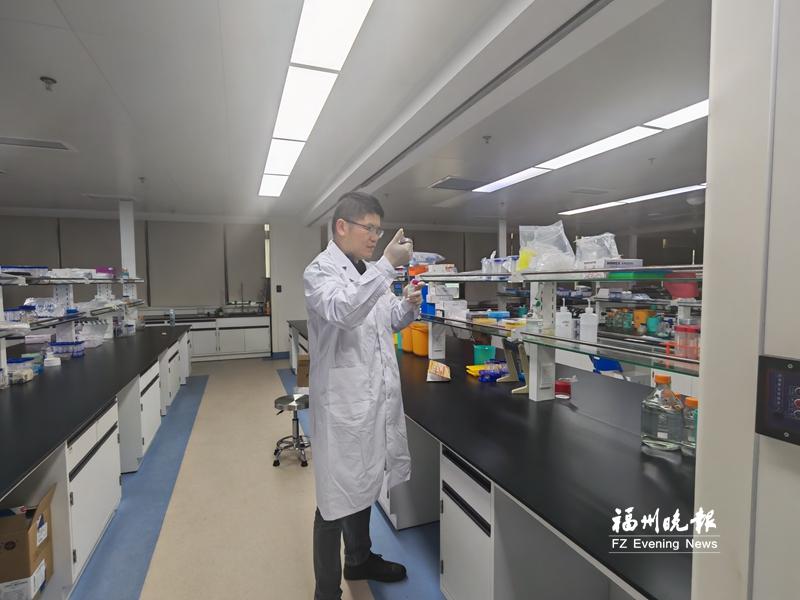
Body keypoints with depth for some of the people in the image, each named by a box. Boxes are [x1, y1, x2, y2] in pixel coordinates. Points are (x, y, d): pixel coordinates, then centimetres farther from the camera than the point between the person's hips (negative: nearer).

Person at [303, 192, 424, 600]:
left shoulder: (370, 272, 11)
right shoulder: (320, 271, -11)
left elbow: (389, 321, 18)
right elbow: (343, 311, -31)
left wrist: (408, 305, -2)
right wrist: (388, 265, -33)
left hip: (377, 396, 8)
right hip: (344, 401, -8)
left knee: (364, 486, 23)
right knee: (338, 496, 5)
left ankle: (360, 559, 45)